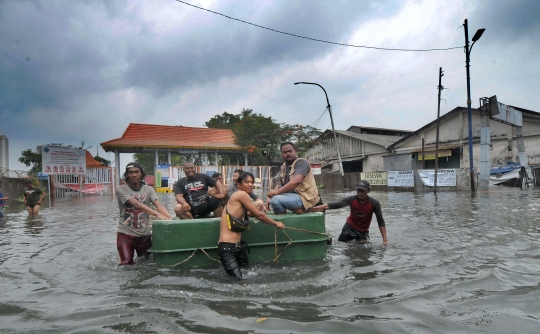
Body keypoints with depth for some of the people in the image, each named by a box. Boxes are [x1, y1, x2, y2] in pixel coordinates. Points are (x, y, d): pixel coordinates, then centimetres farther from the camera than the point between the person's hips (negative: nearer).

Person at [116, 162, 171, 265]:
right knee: (127, 263, -14)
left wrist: (169, 218, -32)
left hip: (145, 234, 3)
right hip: (125, 233, -3)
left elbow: (158, 205, -12)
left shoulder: (148, 189, 3)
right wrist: (157, 214, -36)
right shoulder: (121, 189, -7)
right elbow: (136, 204, -23)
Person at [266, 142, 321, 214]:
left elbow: (296, 181, -27)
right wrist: (270, 197, -3)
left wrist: (277, 191, -25)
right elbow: (280, 184, 15)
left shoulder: (301, 162, -12)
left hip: (305, 198, -10)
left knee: (275, 200, -25)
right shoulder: (284, 166, 13)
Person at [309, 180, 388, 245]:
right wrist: (310, 209, -34)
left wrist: (385, 240, -22)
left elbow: (381, 222, -15)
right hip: (350, 227, 1)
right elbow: (332, 206, -26)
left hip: (363, 231, 0)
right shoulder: (351, 199, -23)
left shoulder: (374, 204, -23)